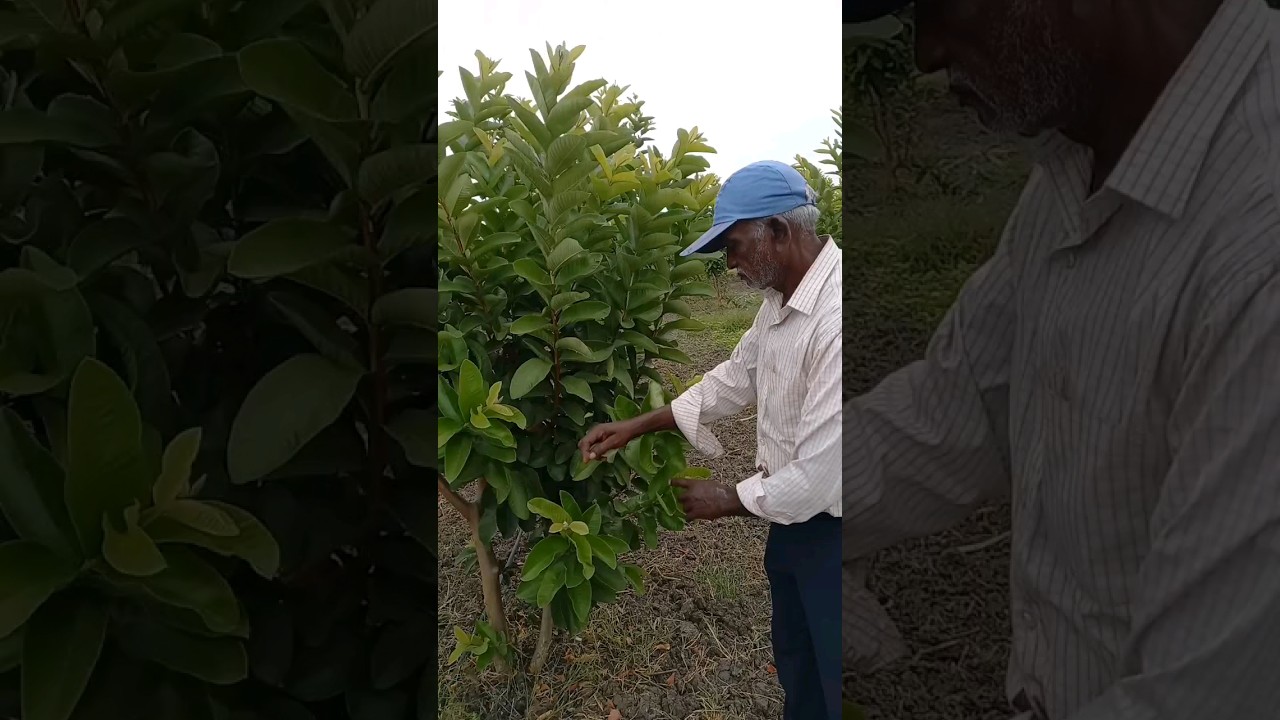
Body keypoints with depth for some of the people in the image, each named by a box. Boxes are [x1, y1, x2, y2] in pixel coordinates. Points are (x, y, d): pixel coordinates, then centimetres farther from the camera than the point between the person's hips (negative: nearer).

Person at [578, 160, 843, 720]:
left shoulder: (835, 316, -32)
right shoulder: (782, 299, 0)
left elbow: (822, 473, -30)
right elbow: (735, 376, 14)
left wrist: (730, 500, -13)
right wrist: (637, 426, 9)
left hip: (831, 528, -9)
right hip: (794, 515, 9)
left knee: (832, 675, 11)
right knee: (793, 660, 26)